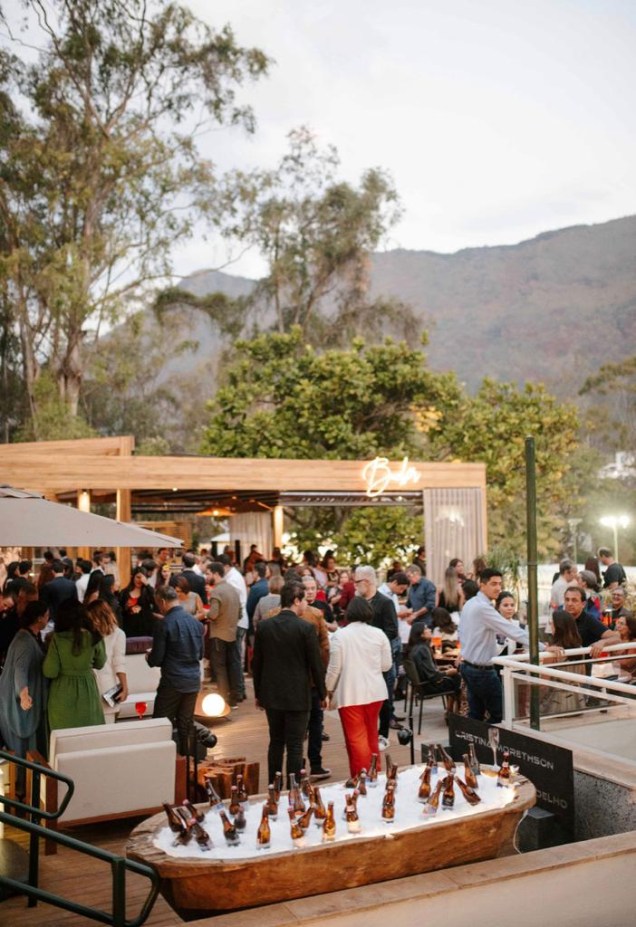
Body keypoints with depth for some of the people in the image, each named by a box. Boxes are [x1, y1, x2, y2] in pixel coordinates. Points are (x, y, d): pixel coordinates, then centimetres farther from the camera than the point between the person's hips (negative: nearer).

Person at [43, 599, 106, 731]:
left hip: (63, 693, -1)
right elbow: (99, 664, 9)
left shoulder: (57, 639, -12)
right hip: (87, 690, 2)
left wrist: (49, 647, 2)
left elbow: (50, 672, -10)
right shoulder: (94, 638, -6)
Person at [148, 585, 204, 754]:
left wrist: (148, 657, 11)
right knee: (186, 726, 14)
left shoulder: (163, 624, -13)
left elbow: (156, 659, -10)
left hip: (172, 682, -6)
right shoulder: (196, 622, 5)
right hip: (193, 681, 6)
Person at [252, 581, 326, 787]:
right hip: (298, 696, -4)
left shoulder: (264, 626, -1)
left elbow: (256, 663, 5)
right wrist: (323, 694, 3)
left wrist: (258, 693, 16)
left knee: (276, 742, 16)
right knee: (294, 745, 3)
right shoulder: (305, 628, -14)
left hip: (271, 695, 4)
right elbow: (316, 664, -9)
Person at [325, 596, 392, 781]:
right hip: (375, 691, 4)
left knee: (356, 738, 0)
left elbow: (334, 668, -7)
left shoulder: (340, 635, -9)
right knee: (371, 735, 18)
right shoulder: (379, 634, 0)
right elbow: (386, 665, 6)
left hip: (350, 693, -4)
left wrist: (329, 690, 8)